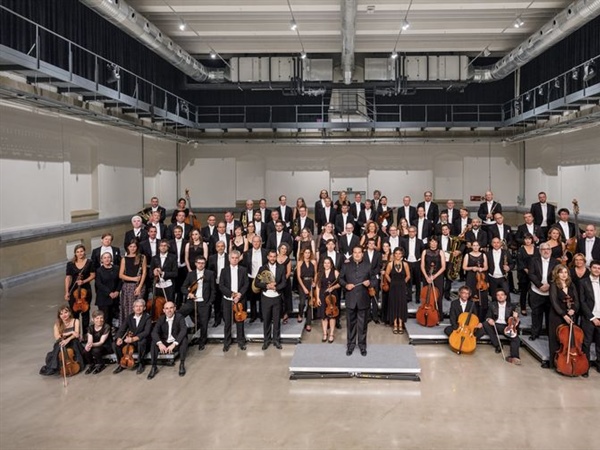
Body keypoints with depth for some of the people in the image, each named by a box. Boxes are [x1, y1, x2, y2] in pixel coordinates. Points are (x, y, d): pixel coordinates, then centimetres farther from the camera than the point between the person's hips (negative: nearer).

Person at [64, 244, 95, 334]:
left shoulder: (89, 263, -2)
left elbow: (93, 275, 3)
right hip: (74, 290, 0)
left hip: (86, 289, 0)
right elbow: (68, 278, -1)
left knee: (85, 311, 6)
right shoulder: (70, 264, -1)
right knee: (74, 312, 0)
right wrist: (66, 292, -6)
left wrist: (84, 281, -14)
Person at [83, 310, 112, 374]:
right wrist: (88, 345, -36)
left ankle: (101, 365, -5)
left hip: (106, 346, -4)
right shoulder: (91, 327, -3)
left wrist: (92, 344, -43)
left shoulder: (106, 327, -17)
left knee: (95, 350, -34)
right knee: (86, 350, -26)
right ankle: (91, 365, 2)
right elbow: (89, 341, -10)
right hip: (95, 345, 4)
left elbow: (101, 342, -23)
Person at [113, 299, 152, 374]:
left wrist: (134, 338, -37)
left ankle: (140, 364, -16)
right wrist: (119, 338, -26)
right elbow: (121, 329, -3)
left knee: (141, 342, -38)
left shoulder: (147, 317, -10)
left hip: (141, 341, -5)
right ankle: (121, 364, 4)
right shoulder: (129, 317, 4)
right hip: (130, 340, 5)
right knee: (116, 344, -17)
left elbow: (146, 332, -23)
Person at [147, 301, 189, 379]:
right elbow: (154, 332, -13)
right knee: (154, 342, -23)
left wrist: (174, 344, -37)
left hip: (177, 343, -2)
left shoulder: (179, 317, -12)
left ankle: (182, 364, -18)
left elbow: (183, 330, -27)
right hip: (164, 344, 3)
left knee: (184, 339, -32)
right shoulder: (161, 319, -2)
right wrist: (159, 343, -34)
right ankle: (154, 367, -13)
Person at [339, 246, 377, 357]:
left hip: (363, 300, -1)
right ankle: (350, 345, 21)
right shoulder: (346, 266, 6)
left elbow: (374, 279, 6)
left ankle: (362, 345, 19)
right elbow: (340, 279, 10)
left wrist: (370, 282, -16)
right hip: (350, 299, 1)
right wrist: (345, 285, -9)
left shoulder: (368, 266, 3)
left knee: (362, 324, 7)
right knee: (351, 323, 9)